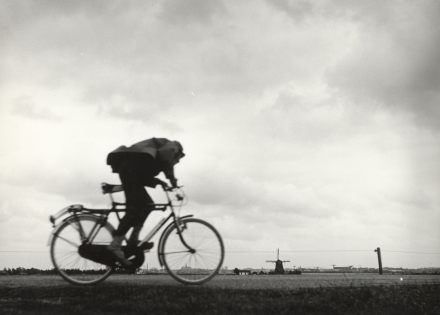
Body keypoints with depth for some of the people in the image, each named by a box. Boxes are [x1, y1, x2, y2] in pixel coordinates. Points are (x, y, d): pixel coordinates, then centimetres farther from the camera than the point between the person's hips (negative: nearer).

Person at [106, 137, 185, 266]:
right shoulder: (171, 146, 14)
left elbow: (145, 176, 24)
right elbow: (166, 158, -12)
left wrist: (158, 182, 13)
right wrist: (172, 179, -11)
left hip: (125, 168, 10)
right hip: (132, 167, -9)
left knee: (147, 204, 11)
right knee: (135, 208, -15)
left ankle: (133, 240, 7)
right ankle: (115, 245, -19)